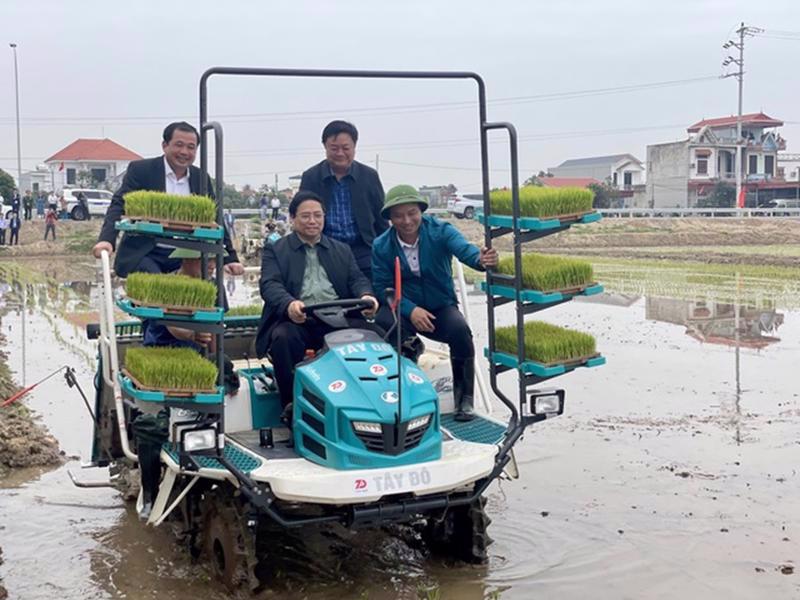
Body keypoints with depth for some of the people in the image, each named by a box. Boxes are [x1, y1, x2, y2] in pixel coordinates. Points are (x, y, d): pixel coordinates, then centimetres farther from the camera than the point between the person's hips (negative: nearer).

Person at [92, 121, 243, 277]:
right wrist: (106, 239, -27)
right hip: (142, 254, -4)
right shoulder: (140, 170, -1)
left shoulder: (201, 179, 11)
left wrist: (230, 258, 5)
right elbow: (119, 206, -9)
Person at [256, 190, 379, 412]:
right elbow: (269, 284, -3)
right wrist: (289, 304, -27)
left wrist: (366, 295, -16)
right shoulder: (275, 251, 13)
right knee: (283, 337, -36)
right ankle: (292, 405, -22)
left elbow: (357, 279, 11)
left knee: (364, 332, -29)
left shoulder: (342, 250, 24)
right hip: (296, 320, -2)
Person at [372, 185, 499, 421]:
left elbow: (463, 248, -29)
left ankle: (464, 397, -10)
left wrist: (480, 259, -54)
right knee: (383, 322, -33)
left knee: (460, 329, -32)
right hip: (403, 310, 1)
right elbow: (382, 286, -6)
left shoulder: (440, 231, -10)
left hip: (441, 307, 0)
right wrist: (410, 309, -23)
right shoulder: (381, 246, -5)